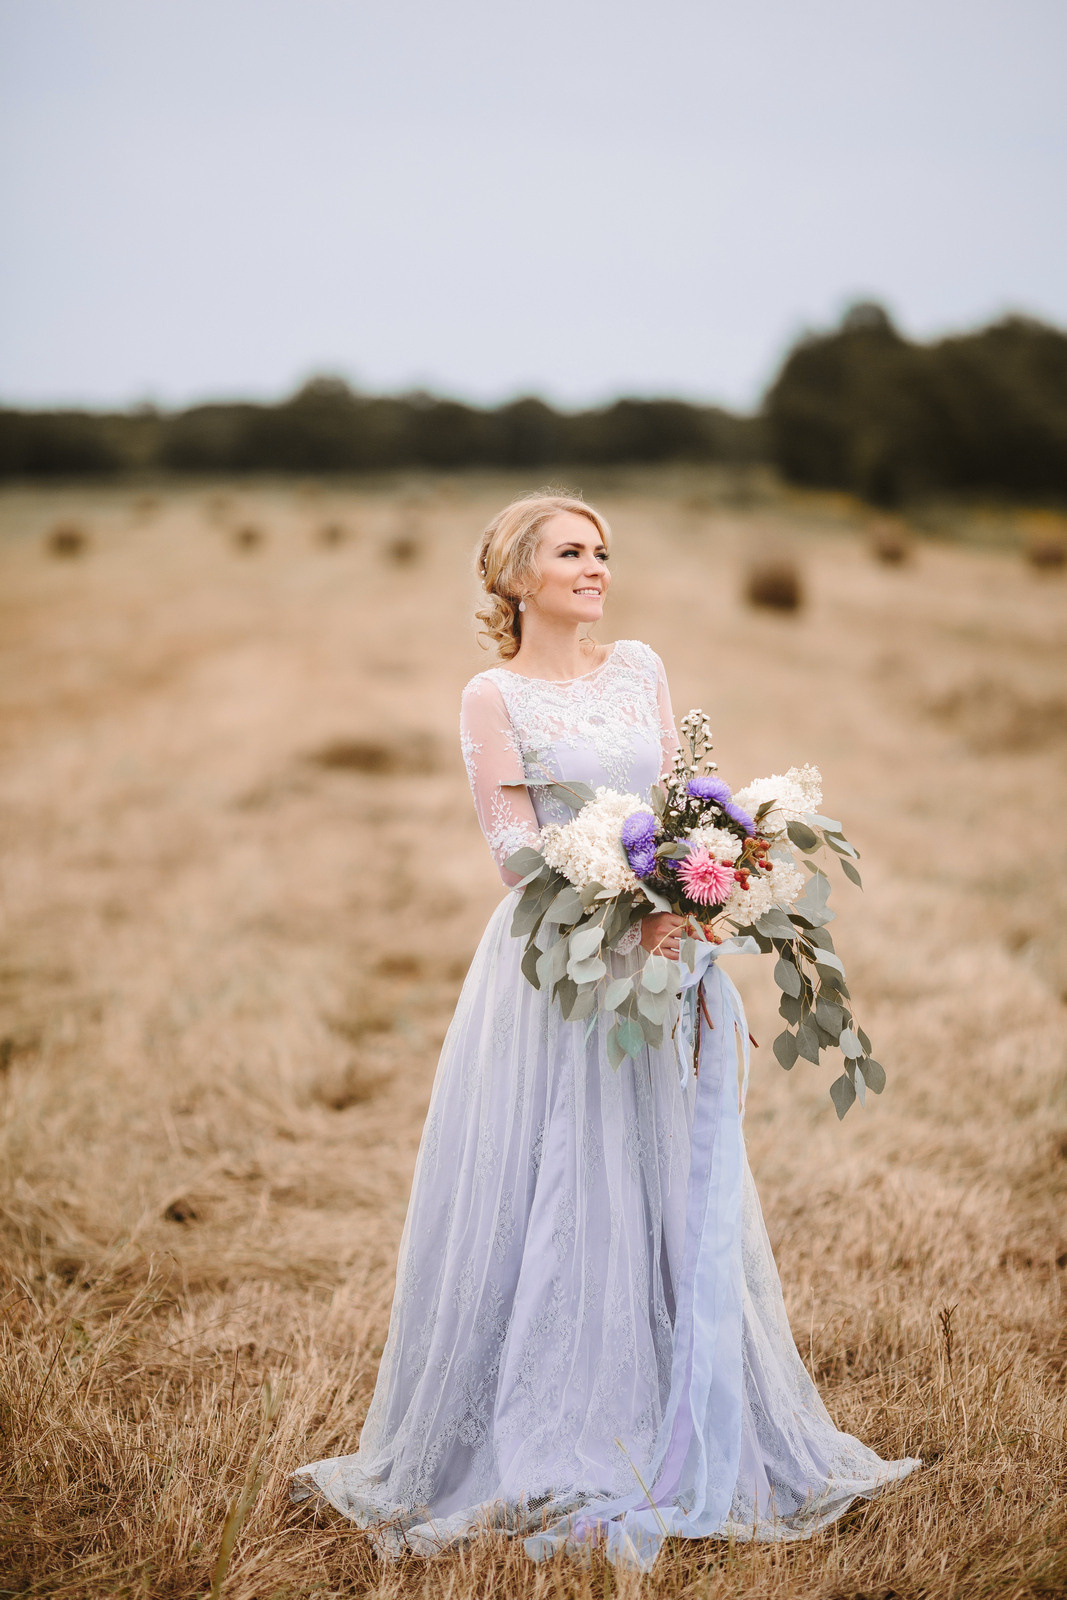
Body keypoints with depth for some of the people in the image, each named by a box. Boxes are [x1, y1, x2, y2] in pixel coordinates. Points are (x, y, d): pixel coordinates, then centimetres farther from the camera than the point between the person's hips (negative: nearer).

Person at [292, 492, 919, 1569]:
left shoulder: (639, 668, 13)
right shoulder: (494, 696, -1)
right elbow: (516, 848, -9)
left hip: (661, 956, 5)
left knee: (674, 1198, 8)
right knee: (551, 1202, -1)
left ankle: (681, 1437, 21)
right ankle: (541, 1446, 12)